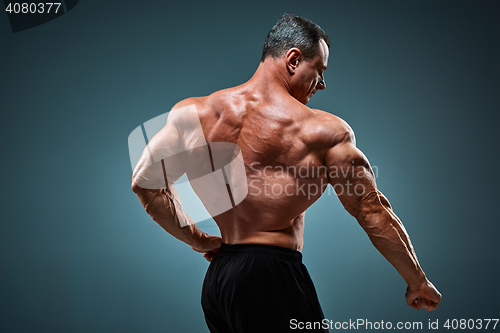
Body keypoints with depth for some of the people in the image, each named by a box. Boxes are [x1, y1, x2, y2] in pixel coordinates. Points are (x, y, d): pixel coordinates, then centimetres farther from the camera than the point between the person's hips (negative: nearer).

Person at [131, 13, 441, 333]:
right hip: (274, 279, -6)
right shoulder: (324, 130, -6)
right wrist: (417, 282, 13)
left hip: (215, 279, 6)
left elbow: (145, 183, 12)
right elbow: (373, 210, -1)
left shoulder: (192, 113, 5)